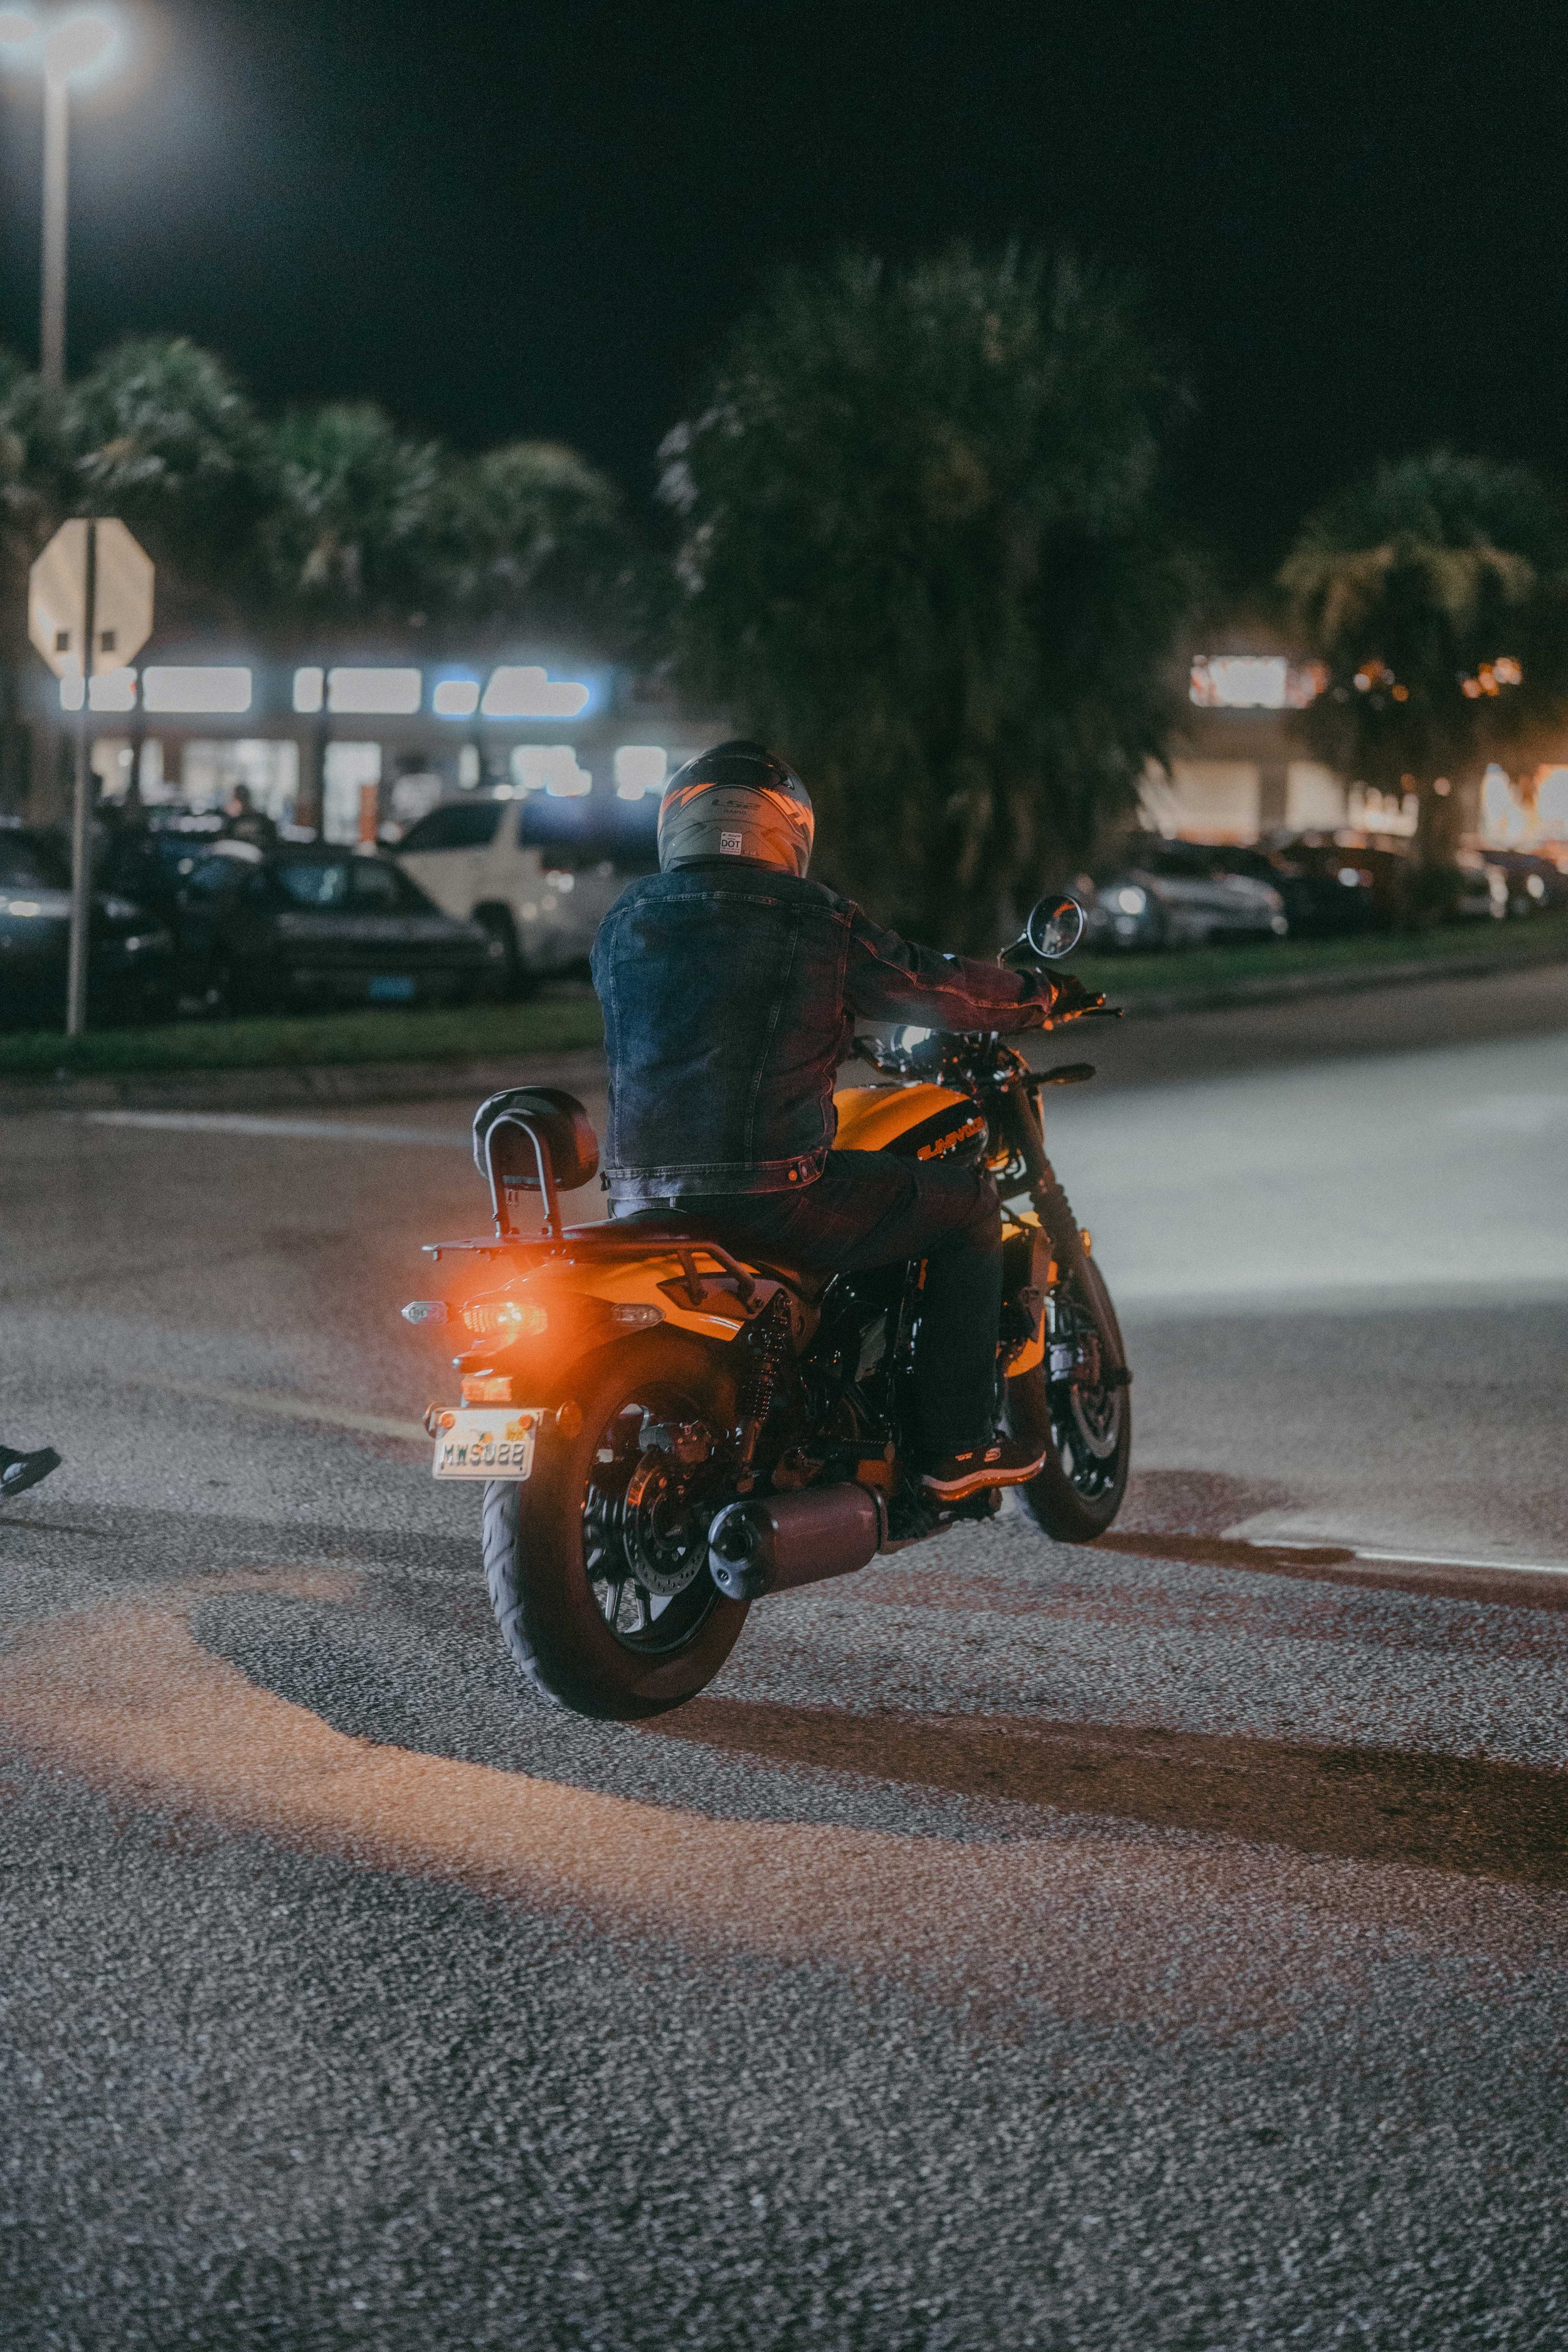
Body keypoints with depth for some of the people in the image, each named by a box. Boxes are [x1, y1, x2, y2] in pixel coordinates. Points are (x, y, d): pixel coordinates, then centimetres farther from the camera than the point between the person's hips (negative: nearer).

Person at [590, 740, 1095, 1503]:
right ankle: (955, 1447, 12)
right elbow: (934, 988, 4)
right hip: (771, 1198, -6)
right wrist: (1036, 994, 25)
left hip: (641, 1201, 6)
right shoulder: (813, 922, -5)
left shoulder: (623, 923, 11)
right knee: (965, 1200, 12)